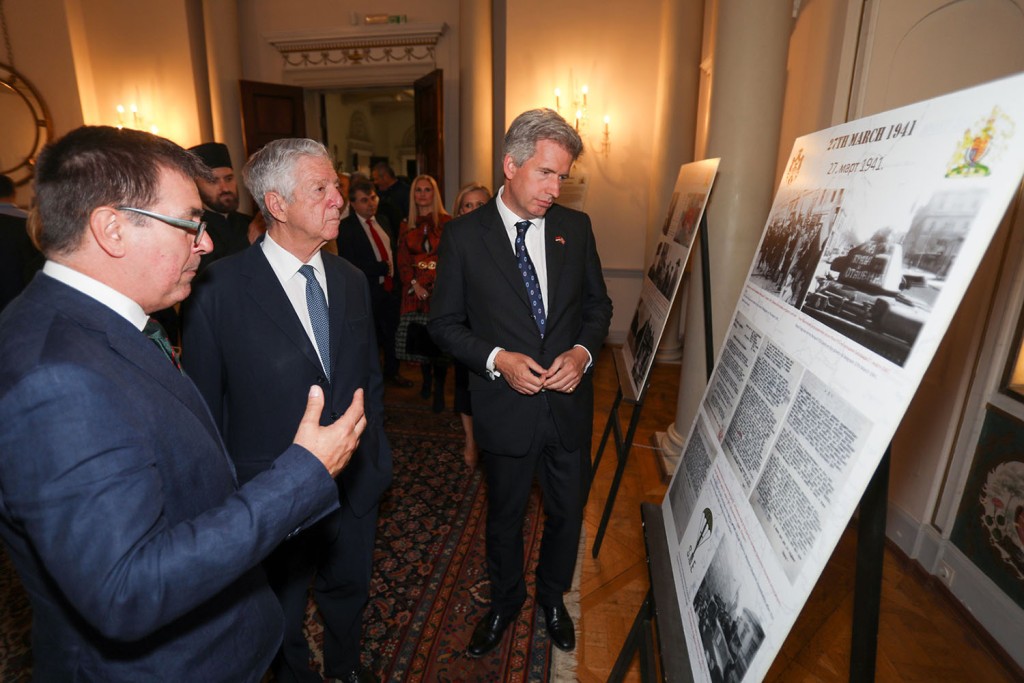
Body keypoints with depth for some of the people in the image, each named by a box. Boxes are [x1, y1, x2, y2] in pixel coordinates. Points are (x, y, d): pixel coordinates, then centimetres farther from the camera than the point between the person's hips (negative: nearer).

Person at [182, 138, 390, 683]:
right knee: (282, 615, 22)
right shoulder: (219, 288, -18)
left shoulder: (351, 280, -1)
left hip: (354, 483, 5)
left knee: (348, 590, 27)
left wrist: (374, 450, 6)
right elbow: (204, 407, -10)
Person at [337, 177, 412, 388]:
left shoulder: (383, 221, 8)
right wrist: (383, 268, -19)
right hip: (368, 291, -6)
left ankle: (391, 372, 38)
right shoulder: (346, 228, -13)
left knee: (392, 333, 18)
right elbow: (350, 264, -22)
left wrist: (397, 279, 2)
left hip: (391, 288, 6)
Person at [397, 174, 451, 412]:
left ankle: (439, 390, 3)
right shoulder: (407, 225, 13)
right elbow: (403, 260, 9)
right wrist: (414, 284, -6)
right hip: (415, 289, 3)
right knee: (418, 337, 6)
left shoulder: (446, 221, 1)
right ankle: (426, 378, 28)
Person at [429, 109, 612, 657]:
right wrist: (496, 359, -20)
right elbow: (445, 322, -5)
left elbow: (597, 304, 7)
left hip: (569, 406, 3)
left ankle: (552, 598, 51)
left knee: (567, 514, 20)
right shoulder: (463, 235, -9)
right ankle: (505, 601, 51)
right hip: (505, 407, -2)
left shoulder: (575, 227, -1)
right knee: (503, 518, 21)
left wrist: (583, 351, -12)